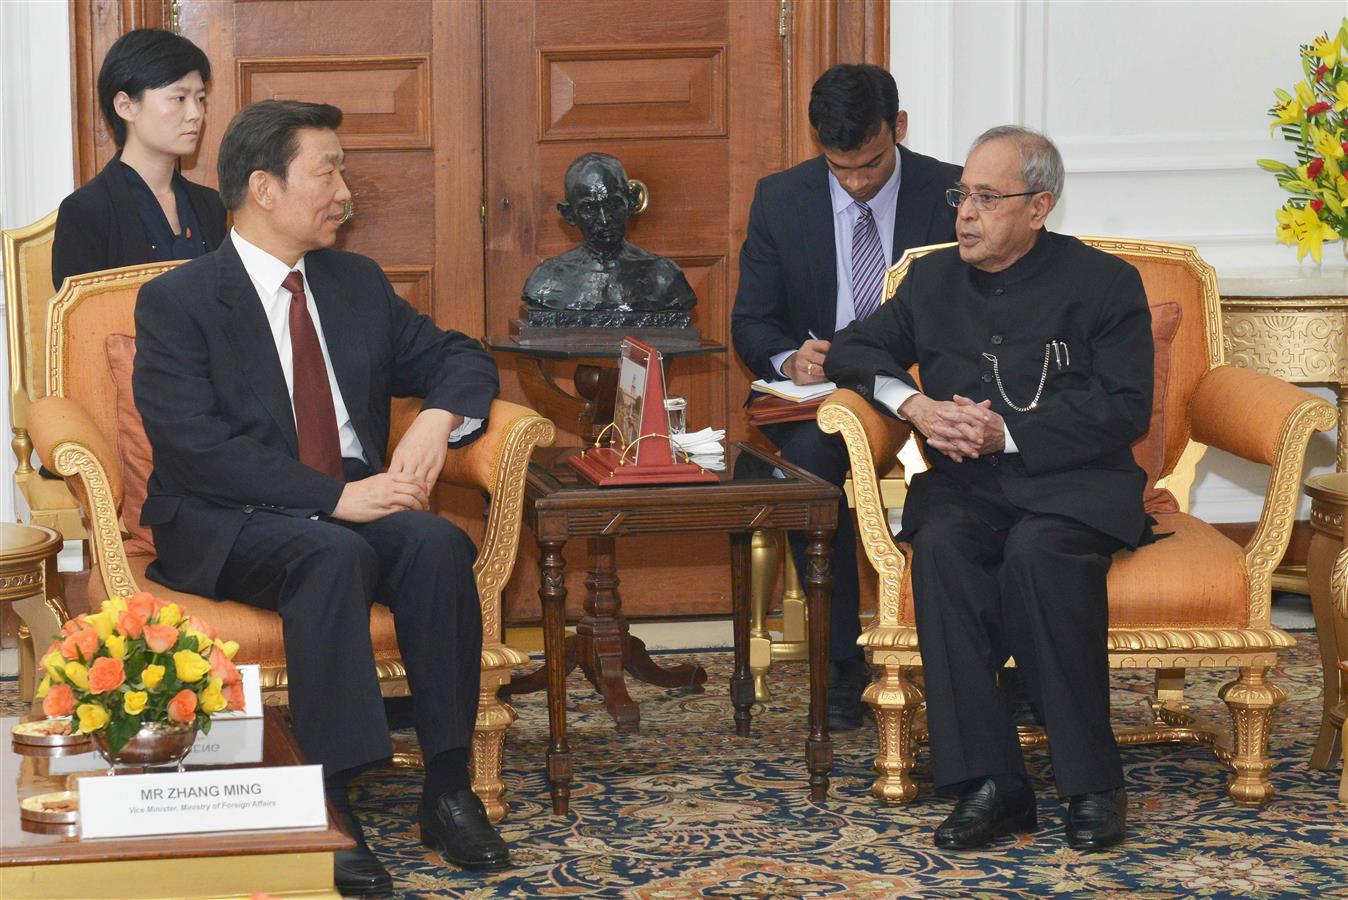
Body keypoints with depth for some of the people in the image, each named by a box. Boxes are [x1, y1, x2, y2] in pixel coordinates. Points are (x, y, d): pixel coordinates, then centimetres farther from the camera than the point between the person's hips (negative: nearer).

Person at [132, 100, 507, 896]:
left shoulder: (357, 283, 14)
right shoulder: (177, 302, -5)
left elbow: (459, 359, 18)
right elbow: (195, 447, -17)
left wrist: (437, 419, -8)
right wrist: (335, 497, -25)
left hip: (355, 505, 5)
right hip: (225, 528, -5)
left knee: (437, 541, -27)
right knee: (333, 554, -36)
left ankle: (448, 791, -23)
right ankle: (330, 804, -35)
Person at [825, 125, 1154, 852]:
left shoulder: (1103, 282, 5)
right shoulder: (933, 280, 19)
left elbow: (1127, 409, -4)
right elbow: (850, 352, 19)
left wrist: (1009, 433, -15)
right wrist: (911, 404, -2)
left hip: (1073, 484, -3)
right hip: (966, 485, 3)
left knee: (1036, 553, -37)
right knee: (940, 548, -32)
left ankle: (1092, 783, -29)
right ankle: (989, 784, -34)